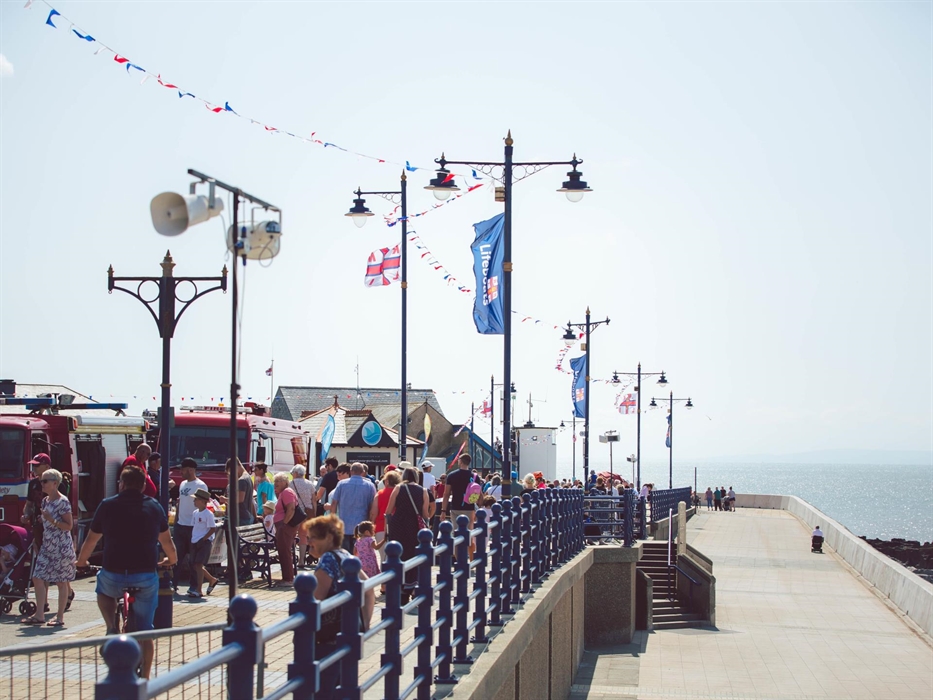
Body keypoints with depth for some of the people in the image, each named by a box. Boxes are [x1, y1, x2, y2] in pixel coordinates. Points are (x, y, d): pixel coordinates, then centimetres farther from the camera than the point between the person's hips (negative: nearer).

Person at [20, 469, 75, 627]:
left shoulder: (62, 502, -13)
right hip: (47, 546, 8)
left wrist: (52, 520, -23)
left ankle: (60, 617, 7)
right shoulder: (45, 501, 11)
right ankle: (39, 615, 5)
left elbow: (69, 525, -14)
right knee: (38, 578, 1)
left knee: (61, 582, 1)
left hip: (61, 547, -8)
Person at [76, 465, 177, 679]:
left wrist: (81, 562, 31)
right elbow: (166, 540, 19)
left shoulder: (108, 505, 3)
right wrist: (172, 560, 40)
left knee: (103, 590, 35)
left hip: (114, 575, -1)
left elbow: (91, 539, 12)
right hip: (146, 577, 1)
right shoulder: (154, 507, 8)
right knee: (144, 631, 13)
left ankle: (111, 629, 12)